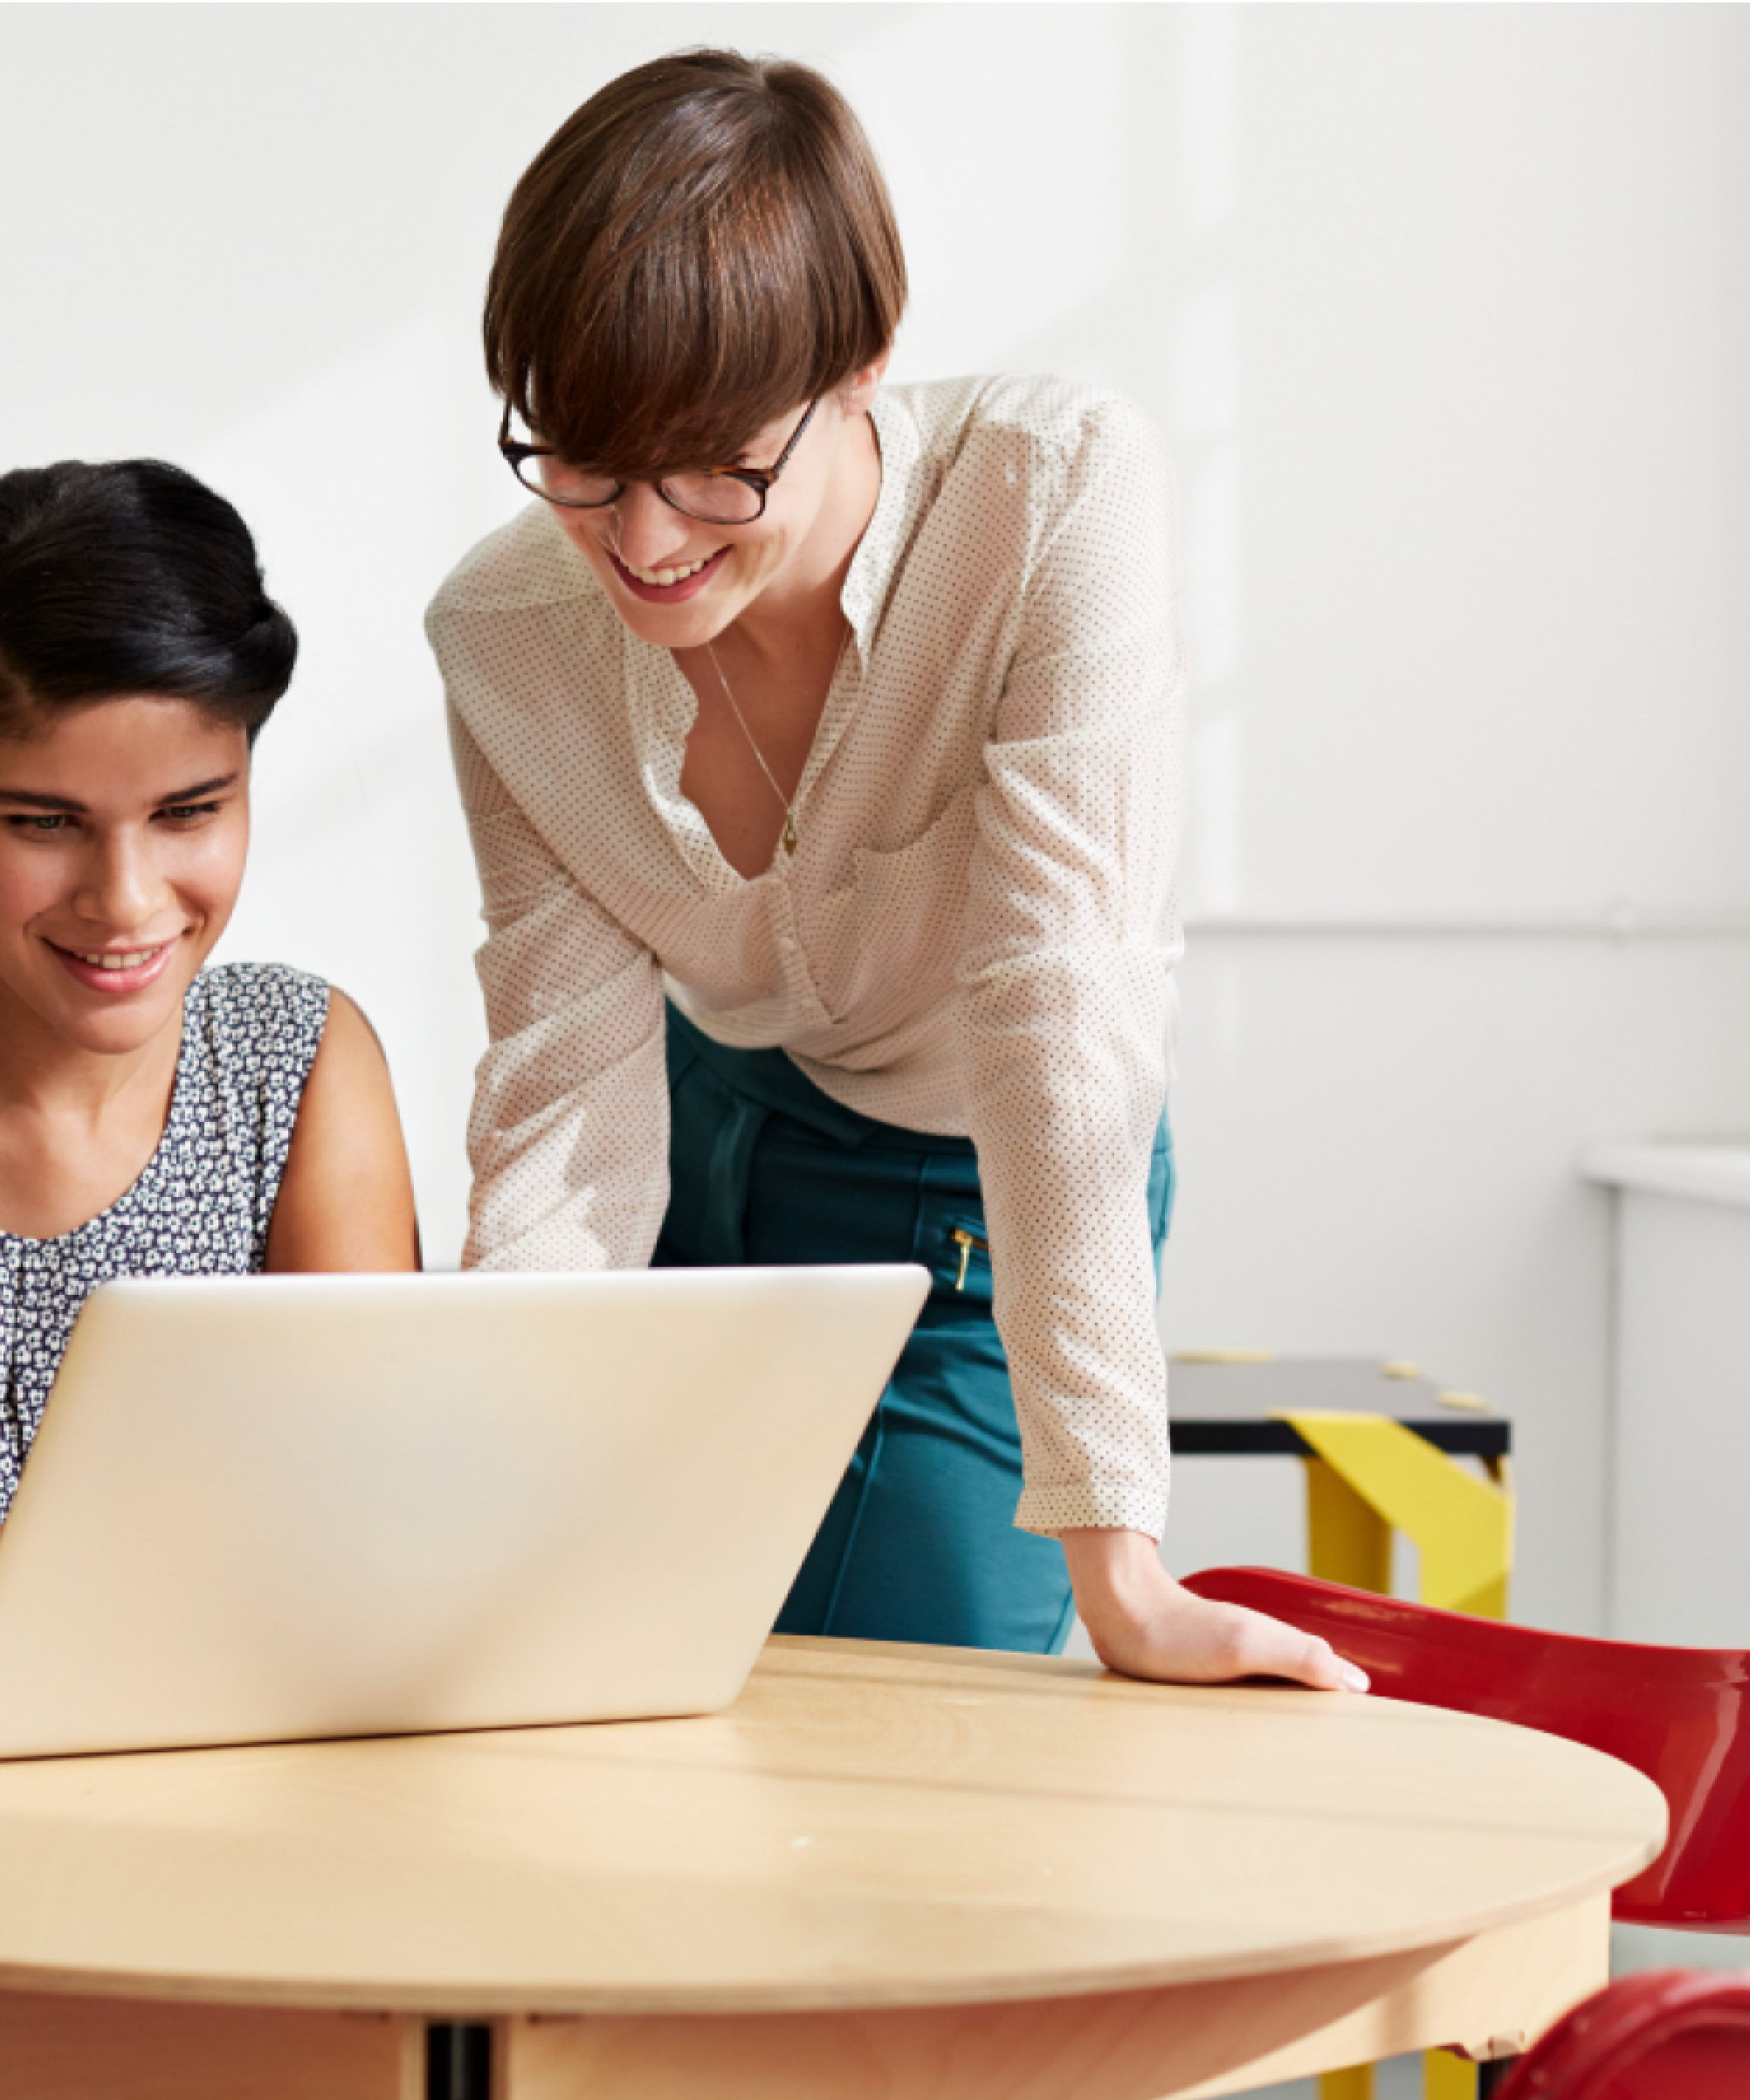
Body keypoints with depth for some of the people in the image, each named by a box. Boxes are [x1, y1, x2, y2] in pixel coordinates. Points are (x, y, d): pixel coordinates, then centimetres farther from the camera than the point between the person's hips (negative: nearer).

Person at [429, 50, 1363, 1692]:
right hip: (695, 1155, 3)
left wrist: (1116, 1570, -37)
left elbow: (1061, 1008, -34)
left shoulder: (1059, 501, -30)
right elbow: (570, 1090, -18)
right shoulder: (505, 635, -19)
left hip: (966, 1213, -3)